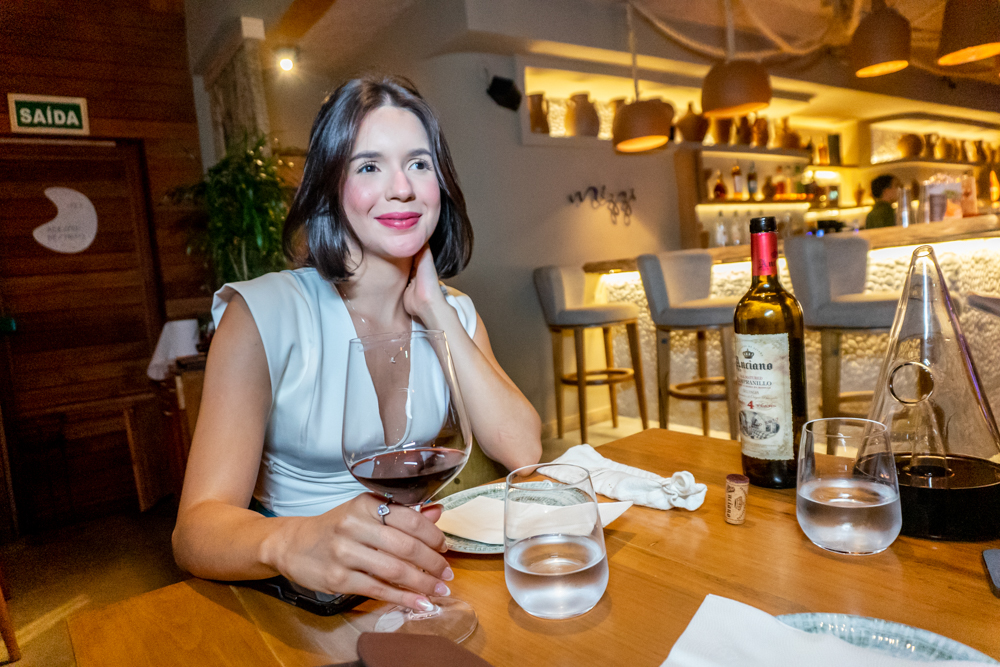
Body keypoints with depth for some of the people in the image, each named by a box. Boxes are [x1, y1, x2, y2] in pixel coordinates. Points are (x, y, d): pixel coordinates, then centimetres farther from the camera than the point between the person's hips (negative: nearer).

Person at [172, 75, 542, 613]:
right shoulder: (264, 313, -12)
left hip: (420, 578, 3)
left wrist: (437, 313, -13)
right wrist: (290, 544, -40)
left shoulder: (455, 313, 3)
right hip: (298, 593, -3)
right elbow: (197, 527, -18)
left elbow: (522, 451, -10)